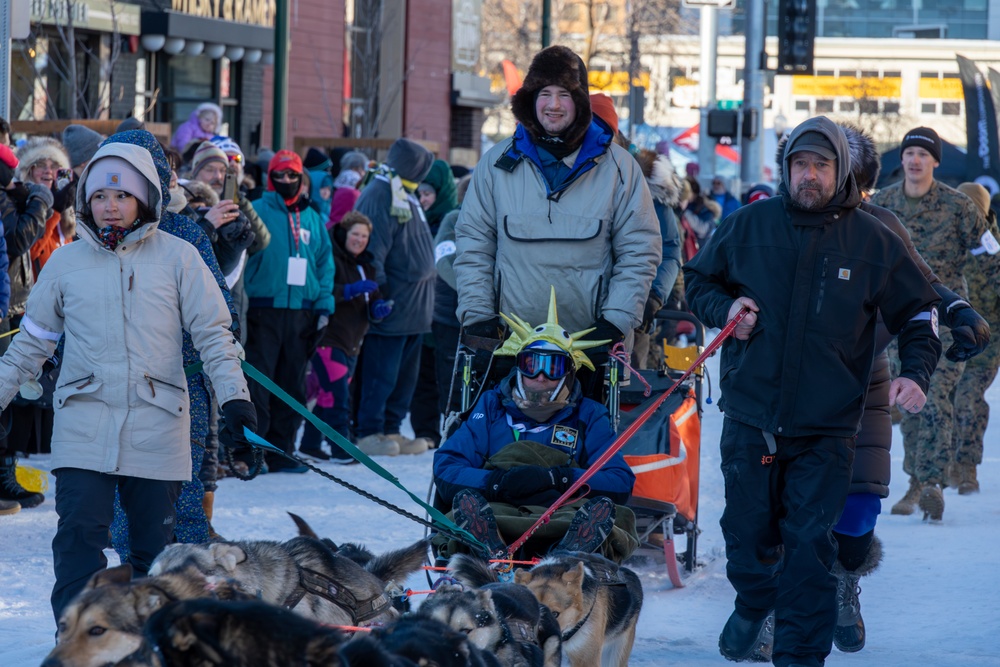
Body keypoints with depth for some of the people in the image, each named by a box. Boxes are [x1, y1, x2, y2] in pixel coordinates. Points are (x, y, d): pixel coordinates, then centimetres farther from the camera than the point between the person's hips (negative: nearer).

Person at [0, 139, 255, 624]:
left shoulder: (177, 257, 2)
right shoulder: (66, 263, 6)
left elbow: (213, 333, 4)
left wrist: (233, 394, -6)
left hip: (156, 427, 0)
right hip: (84, 425, 0)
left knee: (155, 548, 5)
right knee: (80, 534, -13)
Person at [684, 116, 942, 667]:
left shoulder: (873, 242, 1)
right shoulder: (748, 226, 3)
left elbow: (917, 313, 9)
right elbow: (697, 280, 16)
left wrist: (915, 372, -7)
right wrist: (723, 308, -5)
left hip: (826, 427, -2)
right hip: (750, 416, 2)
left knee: (809, 545, -7)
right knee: (748, 531, 12)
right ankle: (753, 606, 42)